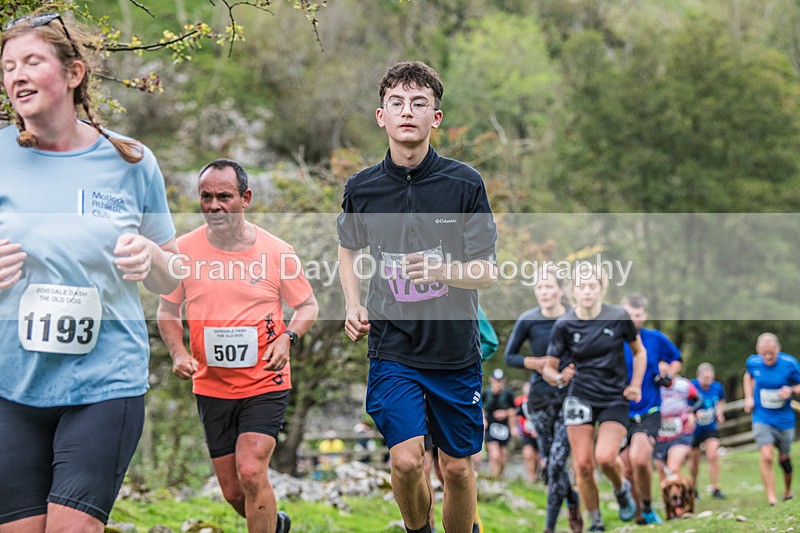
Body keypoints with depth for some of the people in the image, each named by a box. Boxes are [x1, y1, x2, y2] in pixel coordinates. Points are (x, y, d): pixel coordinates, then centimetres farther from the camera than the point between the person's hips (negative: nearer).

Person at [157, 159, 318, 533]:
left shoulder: (276, 252, -6)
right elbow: (167, 311, 10)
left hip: (264, 382, -3)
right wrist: (178, 353, -8)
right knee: (232, 492, 9)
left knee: (251, 472, -20)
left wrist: (287, 338, -14)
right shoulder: (184, 250, -1)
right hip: (211, 387, 3)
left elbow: (307, 306, 5)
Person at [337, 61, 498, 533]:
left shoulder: (465, 183, -7)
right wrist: (353, 305, 4)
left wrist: (443, 270, -26)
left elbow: (489, 272, -6)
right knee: (407, 460, -13)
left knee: (457, 468, 7)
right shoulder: (361, 188, -2)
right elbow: (350, 249, 19)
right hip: (393, 347, 0)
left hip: (456, 348, 0)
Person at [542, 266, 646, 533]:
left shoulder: (619, 317, -6)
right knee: (583, 465, -5)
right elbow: (548, 368, 1)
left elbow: (639, 352, 9)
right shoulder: (564, 325, -6)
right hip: (579, 398, 1)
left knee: (605, 457, -21)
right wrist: (559, 378, -22)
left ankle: (621, 489, 13)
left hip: (615, 399, -1)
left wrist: (636, 384, -2)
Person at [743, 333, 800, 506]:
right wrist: (749, 398, 5)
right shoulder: (753, 362, -7)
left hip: (784, 419, 0)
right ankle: (771, 497, -13)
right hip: (762, 419, 0)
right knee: (766, 457, -17)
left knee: (784, 459, 14)